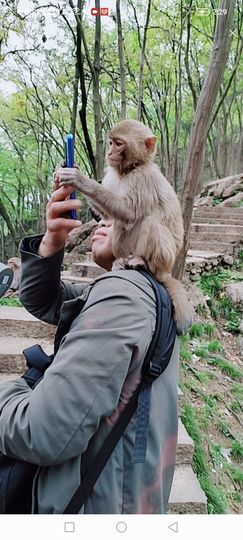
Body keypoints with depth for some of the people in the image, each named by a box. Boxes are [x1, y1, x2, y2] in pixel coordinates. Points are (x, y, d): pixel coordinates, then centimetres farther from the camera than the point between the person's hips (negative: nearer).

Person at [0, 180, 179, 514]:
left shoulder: (122, 293, -26)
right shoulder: (137, 288, 4)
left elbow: (44, 435, -31)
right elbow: (41, 300, 5)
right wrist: (52, 242, -13)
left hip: (99, 503, -8)